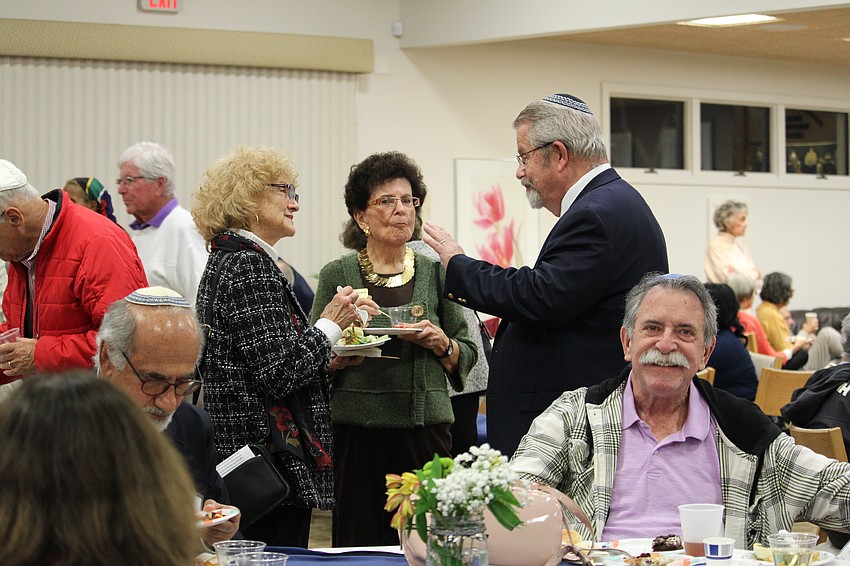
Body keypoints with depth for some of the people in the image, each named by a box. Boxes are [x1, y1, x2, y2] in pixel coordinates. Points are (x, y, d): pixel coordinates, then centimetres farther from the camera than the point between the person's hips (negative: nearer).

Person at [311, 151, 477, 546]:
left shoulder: (436, 273, 8)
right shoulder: (337, 275, 4)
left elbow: (466, 357, 12)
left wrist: (441, 343, -7)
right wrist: (338, 359, -12)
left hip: (425, 428, 1)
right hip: (356, 429, -1)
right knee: (359, 542, -2)